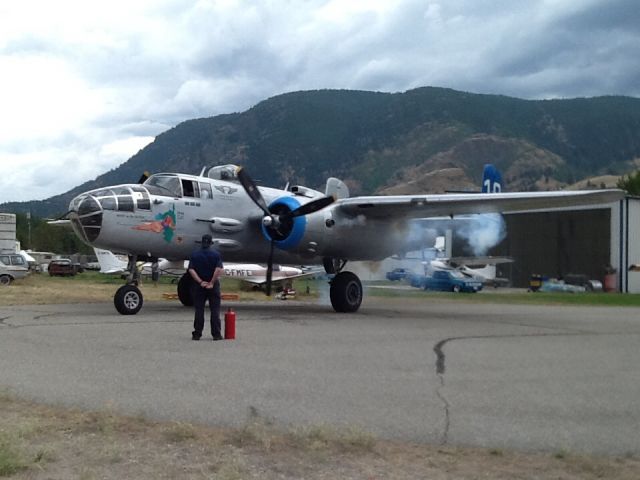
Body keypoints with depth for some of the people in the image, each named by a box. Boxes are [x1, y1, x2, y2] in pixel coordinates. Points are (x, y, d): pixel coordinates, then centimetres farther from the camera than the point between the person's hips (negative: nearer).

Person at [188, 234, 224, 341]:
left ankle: (197, 334, 5)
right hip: (213, 286, -1)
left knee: (199, 311, 5)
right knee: (215, 311, 3)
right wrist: (212, 282, -12)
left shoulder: (194, 255, 2)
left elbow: (191, 270, -8)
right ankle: (216, 334, 2)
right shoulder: (216, 254, -3)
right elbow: (219, 269, -15)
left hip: (199, 285, 1)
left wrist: (200, 282, -10)